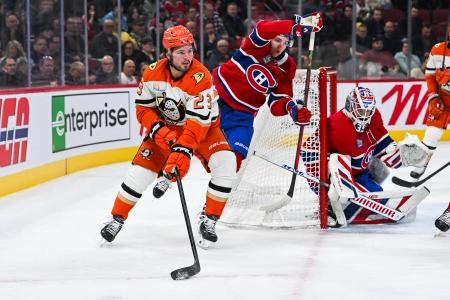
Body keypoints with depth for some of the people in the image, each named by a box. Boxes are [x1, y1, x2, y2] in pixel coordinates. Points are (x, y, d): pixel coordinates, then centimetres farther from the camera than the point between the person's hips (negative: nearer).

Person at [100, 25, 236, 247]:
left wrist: (184, 150, -44)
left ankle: (208, 219, -9)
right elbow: (143, 107, -6)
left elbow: (198, 121, -35)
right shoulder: (153, 73, -17)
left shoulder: (201, 77, -30)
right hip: (165, 127, 2)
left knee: (225, 165, -24)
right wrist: (158, 130, -23)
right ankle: (117, 219, 12)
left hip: (202, 126, -2)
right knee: (140, 169, -7)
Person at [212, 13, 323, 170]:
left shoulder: (286, 69, -2)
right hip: (218, 93, -2)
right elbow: (264, 30, -37)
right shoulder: (258, 45, -12)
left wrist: (291, 106, -26)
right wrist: (298, 23, -47)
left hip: (241, 112, 2)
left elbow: (276, 105, -3)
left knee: (237, 153, -7)